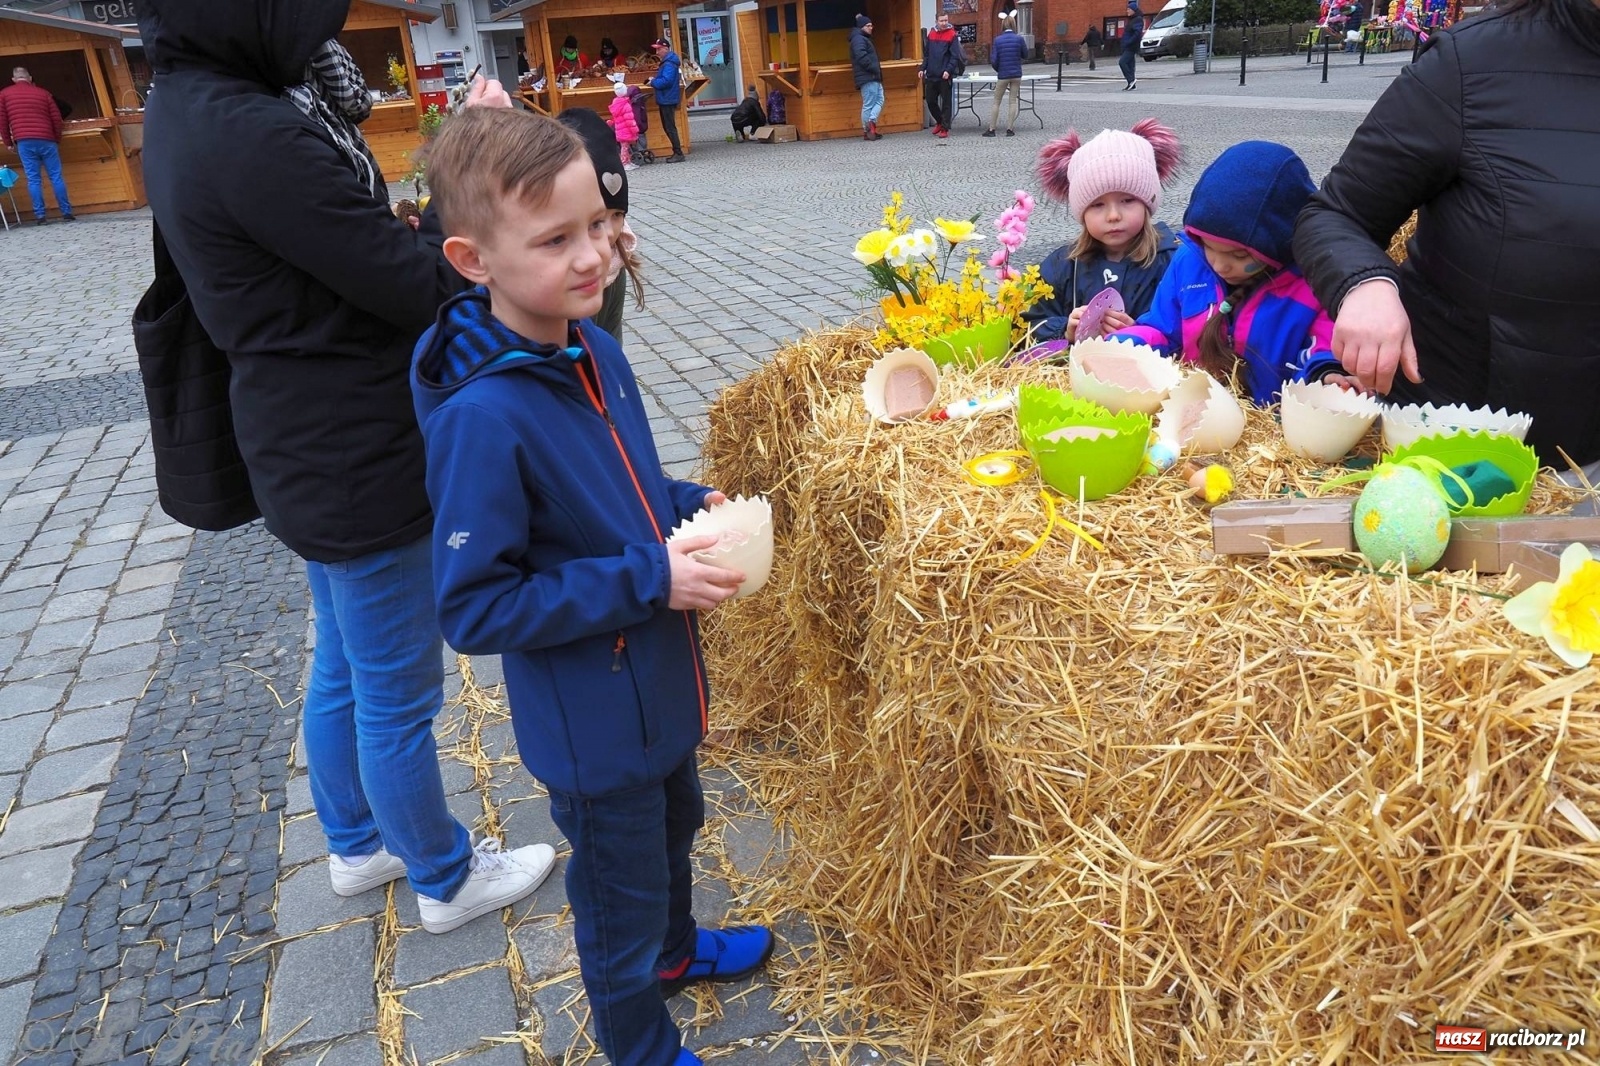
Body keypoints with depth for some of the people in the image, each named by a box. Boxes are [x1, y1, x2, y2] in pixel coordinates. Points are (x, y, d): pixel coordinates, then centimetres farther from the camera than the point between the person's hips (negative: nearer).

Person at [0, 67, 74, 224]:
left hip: (23, 142, 0)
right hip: (46, 140, 0)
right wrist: (57, 139, 22)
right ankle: (66, 212, 0)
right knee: (56, 177, 3)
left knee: (33, 179, 1)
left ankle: (40, 216, -3)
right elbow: (56, 118, 9)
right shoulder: (43, 93, 11)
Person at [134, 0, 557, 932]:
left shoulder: (194, 107, 4)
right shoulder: (248, 135, -26)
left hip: (315, 453, 10)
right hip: (363, 468, -10)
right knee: (399, 697, 10)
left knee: (343, 671, 25)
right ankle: (447, 880, 33)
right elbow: (425, 288, -21)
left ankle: (358, 845, 46)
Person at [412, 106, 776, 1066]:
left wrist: (690, 508, -7)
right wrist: (646, 581, -27)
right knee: (621, 893, 16)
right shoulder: (481, 419, -30)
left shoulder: (593, 347, -5)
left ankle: (675, 949, 61)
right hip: (590, 723, -8)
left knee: (674, 827, 32)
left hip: (659, 684, 8)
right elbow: (475, 610, -25)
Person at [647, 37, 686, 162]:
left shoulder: (669, 64, -17)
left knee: (670, 127, -8)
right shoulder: (666, 62, 15)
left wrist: (653, 82, -13)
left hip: (668, 100, -10)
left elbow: (666, 81, -27)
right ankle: (677, 151, 19)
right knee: (668, 127, 14)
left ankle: (678, 153, -6)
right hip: (666, 100, 10)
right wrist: (655, 79, 5)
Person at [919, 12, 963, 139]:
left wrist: (949, 70, -21)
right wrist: (922, 68, 5)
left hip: (945, 76, -5)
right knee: (930, 100, 10)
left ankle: (945, 128, 6)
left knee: (946, 102, 0)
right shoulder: (931, 34, 9)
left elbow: (955, 56, -10)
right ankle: (939, 122, 31)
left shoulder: (952, 35, -5)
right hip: (931, 75, 5)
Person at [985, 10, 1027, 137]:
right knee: (1014, 101, 8)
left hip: (1003, 75, -1)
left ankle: (991, 129, 8)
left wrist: (998, 70, 11)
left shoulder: (998, 40, -7)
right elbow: (1025, 54, 8)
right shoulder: (1019, 38, -6)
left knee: (997, 102, 8)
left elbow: (994, 61, -7)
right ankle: (1010, 129, 4)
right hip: (1016, 74, 1)